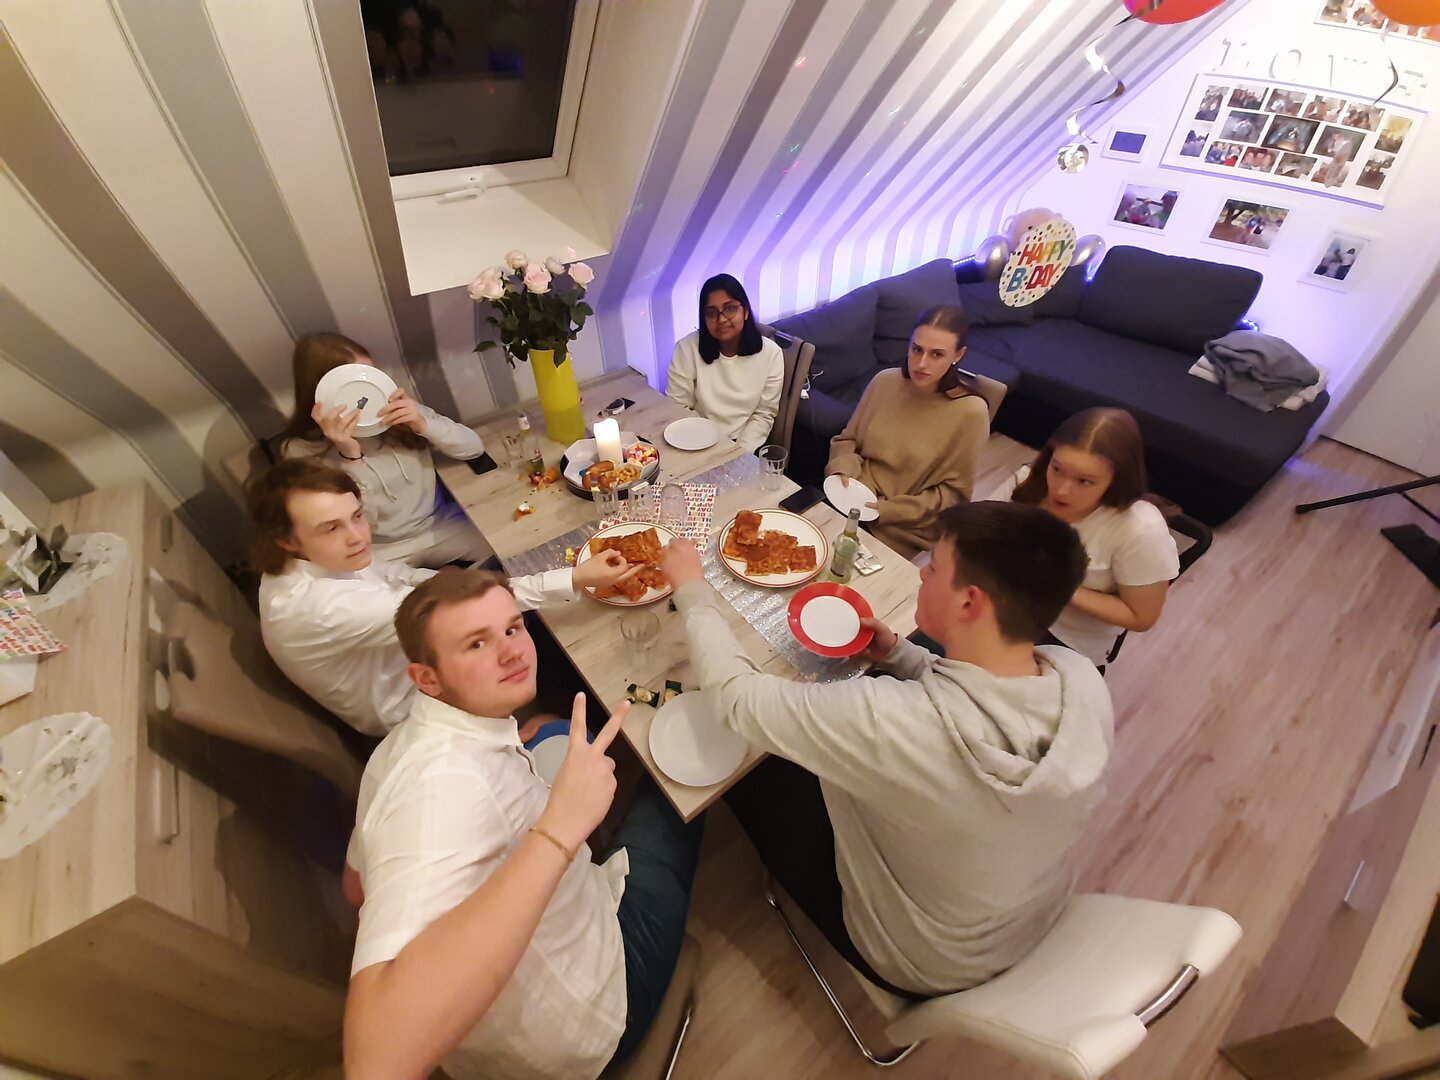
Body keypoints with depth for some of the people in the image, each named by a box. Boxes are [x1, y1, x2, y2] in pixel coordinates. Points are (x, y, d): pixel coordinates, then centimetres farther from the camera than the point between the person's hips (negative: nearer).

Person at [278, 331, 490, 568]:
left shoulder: (397, 409, -6)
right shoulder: (301, 449, -12)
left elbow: (474, 447, -6)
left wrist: (422, 424, -23)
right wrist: (349, 454, -28)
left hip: (441, 524, 3)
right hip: (380, 553, -3)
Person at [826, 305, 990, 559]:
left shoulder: (970, 412, -13)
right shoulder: (885, 381, -1)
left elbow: (954, 493, -7)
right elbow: (847, 440, 10)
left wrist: (889, 510, -16)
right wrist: (843, 471, -11)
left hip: (902, 529, -4)